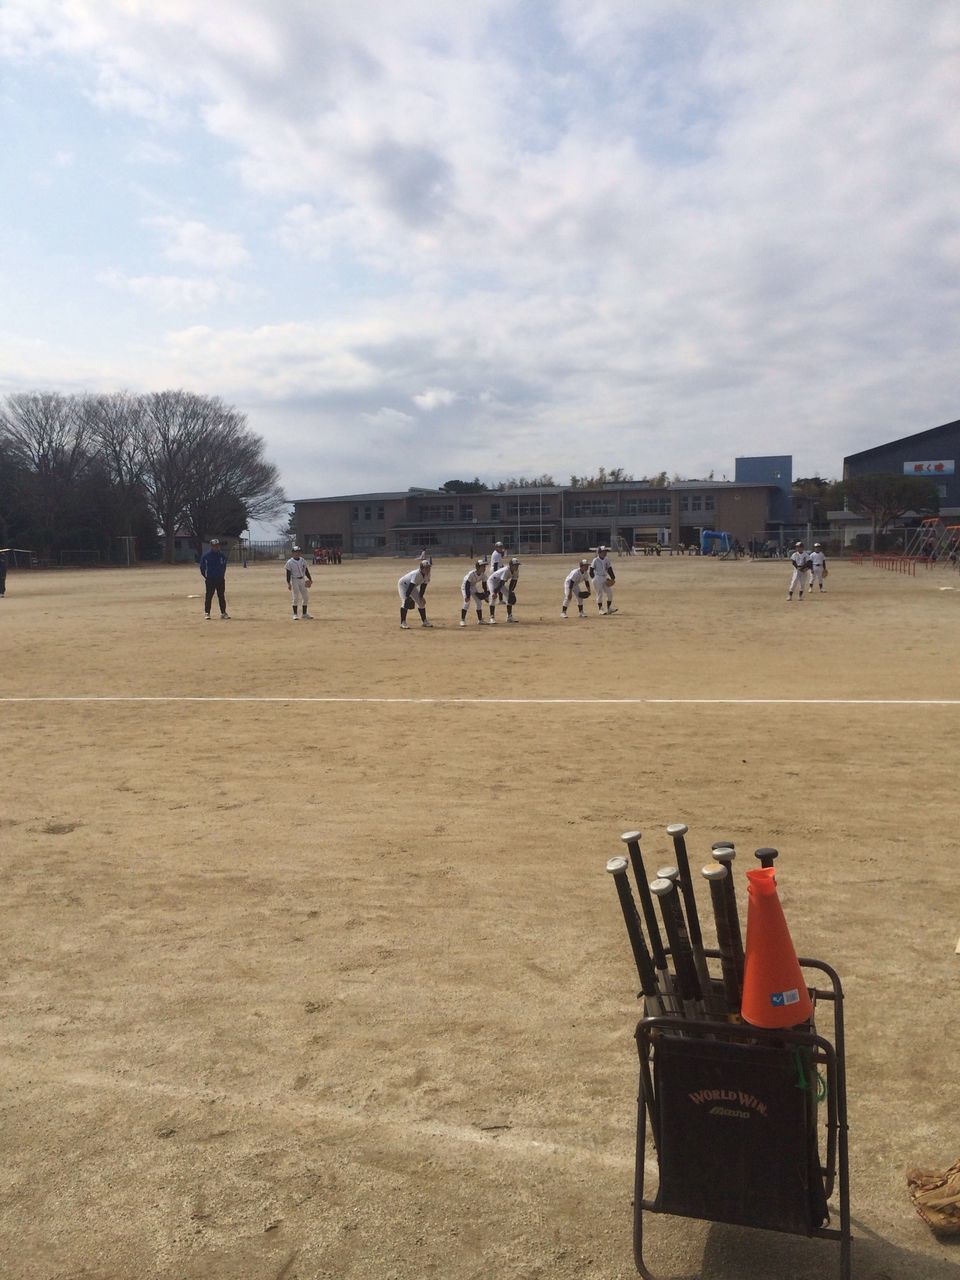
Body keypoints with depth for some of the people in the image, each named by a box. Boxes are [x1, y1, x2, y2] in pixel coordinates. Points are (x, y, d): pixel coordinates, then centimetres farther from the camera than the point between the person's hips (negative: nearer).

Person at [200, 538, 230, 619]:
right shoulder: (206, 555, -6)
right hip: (210, 579, -3)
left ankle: (223, 613, 14)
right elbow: (202, 566, 1)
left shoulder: (221, 555, 5)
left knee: (222, 596, 8)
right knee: (208, 596, -2)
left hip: (220, 579, 3)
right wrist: (204, 576, -1)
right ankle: (207, 613, 4)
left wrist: (222, 575, 13)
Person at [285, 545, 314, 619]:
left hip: (302, 580, 6)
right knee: (295, 598, -5)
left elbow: (306, 571, 14)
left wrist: (310, 579, 8)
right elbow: (288, 574, -10)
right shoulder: (290, 562, -8)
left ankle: (304, 613, 17)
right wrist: (288, 583, -16)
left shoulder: (302, 560, 7)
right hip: (295, 580, -6)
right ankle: (295, 614, 3)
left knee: (306, 597, 6)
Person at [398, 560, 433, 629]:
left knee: (421, 602, 7)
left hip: (413, 587, 8)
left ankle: (424, 621, 20)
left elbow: (423, 586, -4)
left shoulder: (427, 575, -15)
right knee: (405, 602, -24)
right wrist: (407, 597, -42)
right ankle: (403, 623, -21)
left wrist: (421, 596, -5)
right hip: (403, 584, -8)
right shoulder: (416, 574, -37)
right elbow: (411, 586, -39)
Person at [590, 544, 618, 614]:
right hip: (598, 579, -6)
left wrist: (612, 578, 3)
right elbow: (591, 570, -8)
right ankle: (600, 609, 7)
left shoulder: (606, 560, 6)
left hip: (605, 578, 6)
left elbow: (609, 569, 12)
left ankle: (609, 608, 10)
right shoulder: (596, 560, -10)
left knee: (610, 592, 3)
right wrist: (594, 578, -13)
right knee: (600, 594, -2)